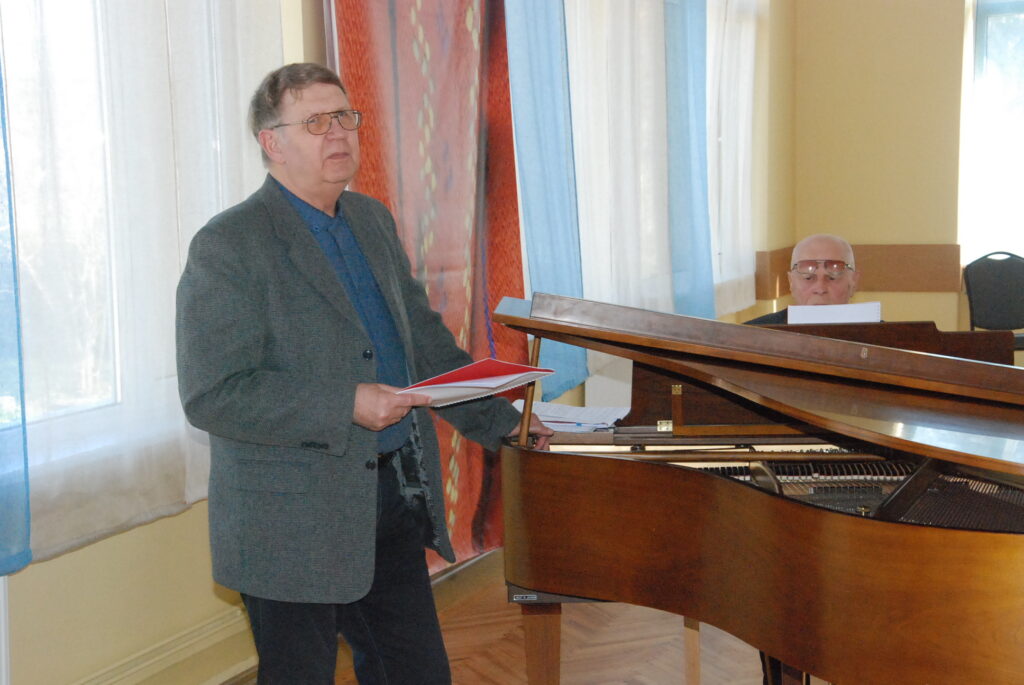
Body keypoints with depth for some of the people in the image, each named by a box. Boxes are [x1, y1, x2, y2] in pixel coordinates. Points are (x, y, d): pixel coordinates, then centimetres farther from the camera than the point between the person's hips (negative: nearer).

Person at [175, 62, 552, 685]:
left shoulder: (373, 220, 11)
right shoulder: (228, 246, -14)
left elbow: (426, 338, 20)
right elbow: (211, 395, -21)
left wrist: (501, 423, 16)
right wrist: (345, 407, -25)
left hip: (395, 505, 7)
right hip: (295, 525, -7)